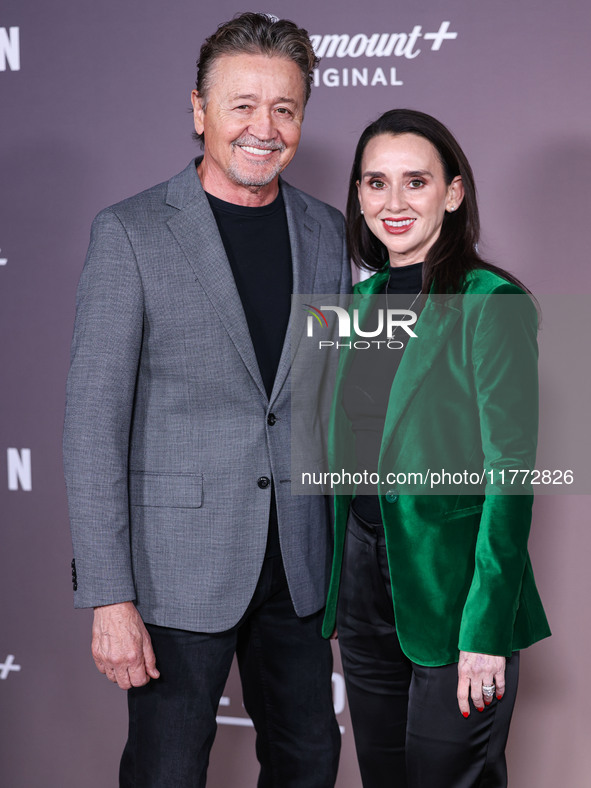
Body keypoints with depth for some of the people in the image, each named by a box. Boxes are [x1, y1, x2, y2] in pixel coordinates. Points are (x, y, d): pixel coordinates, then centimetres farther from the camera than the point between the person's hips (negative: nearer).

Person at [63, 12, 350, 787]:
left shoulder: (328, 233, 6)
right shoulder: (130, 232, -8)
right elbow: (93, 420, -11)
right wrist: (109, 596, -16)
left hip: (298, 562, 5)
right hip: (181, 564, -4)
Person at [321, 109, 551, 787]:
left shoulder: (491, 304, -12)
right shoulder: (363, 300, 8)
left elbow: (509, 474, -14)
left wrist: (486, 630, -18)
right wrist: (334, 594, 10)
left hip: (450, 594, -6)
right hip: (363, 586, 6)